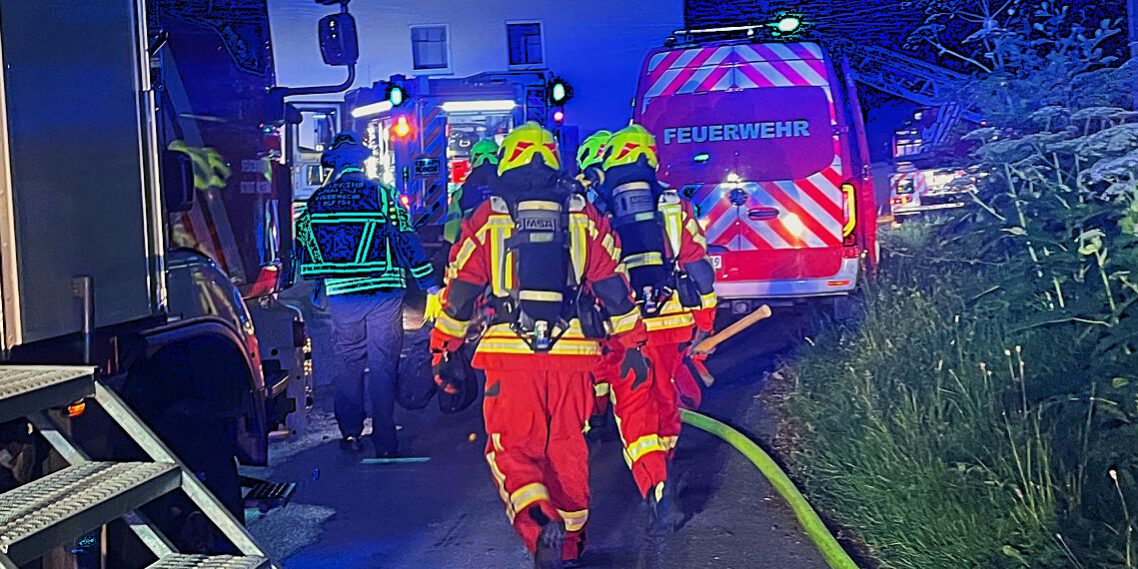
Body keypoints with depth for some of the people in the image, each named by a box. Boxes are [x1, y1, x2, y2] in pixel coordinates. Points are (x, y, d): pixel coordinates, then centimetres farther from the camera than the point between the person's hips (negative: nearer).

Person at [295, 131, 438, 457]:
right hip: (383, 294, -2)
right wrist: (429, 283, -1)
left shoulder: (317, 202, 5)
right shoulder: (383, 196, -4)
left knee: (348, 363, 16)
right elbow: (406, 239, -6)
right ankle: (384, 442, 5)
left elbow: (304, 244, 11)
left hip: (341, 296, 2)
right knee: (382, 366, 3)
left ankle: (350, 433, 22)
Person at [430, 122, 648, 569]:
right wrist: (631, 344, 14)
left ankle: (539, 526, -18)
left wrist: (443, 348, 14)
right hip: (572, 352, 3)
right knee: (568, 448, 15)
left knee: (512, 452, 6)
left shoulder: (487, 217, 2)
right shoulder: (585, 216, 8)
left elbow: (460, 289, 5)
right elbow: (613, 285, 8)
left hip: (511, 352, -2)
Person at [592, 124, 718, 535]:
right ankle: (663, 469, 40)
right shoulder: (675, 206, 6)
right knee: (665, 396, 22)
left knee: (633, 408, 0)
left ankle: (659, 494, -16)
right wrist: (703, 322, 12)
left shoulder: (598, 212, 1)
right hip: (672, 320, 3)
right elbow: (699, 268, 4)